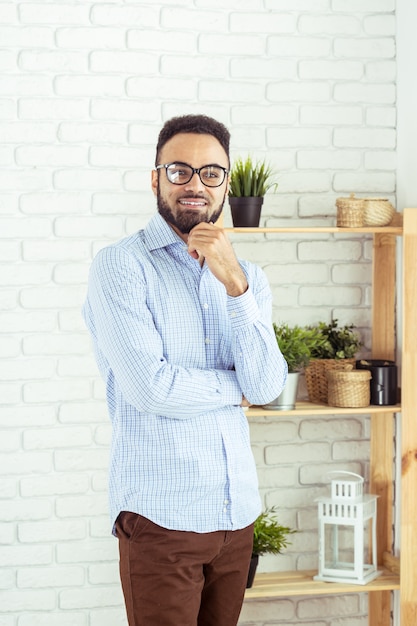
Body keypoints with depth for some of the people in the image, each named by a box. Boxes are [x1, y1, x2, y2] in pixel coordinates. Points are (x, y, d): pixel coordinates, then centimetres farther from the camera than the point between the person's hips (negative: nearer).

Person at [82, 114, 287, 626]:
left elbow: (267, 387, -4)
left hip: (238, 508, 5)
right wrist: (235, 389, -2)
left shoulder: (246, 277, 11)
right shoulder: (121, 266, -6)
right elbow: (150, 385, -17)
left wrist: (234, 283, -13)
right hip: (162, 513, -5)